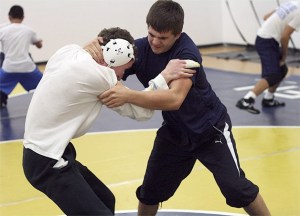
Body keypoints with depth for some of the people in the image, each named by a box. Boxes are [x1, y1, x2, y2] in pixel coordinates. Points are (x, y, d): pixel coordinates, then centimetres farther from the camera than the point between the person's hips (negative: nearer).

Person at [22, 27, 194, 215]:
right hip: (47, 162, -10)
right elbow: (140, 111, -12)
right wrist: (165, 76, -7)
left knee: (105, 200, 18)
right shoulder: (97, 75, -23)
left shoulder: (69, 51, -1)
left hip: (49, 152, 10)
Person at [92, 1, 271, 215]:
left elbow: (175, 99, -43)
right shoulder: (139, 49, -14)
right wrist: (96, 57, -39)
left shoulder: (187, 52, -30)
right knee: (150, 192, 8)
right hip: (175, 132, 5)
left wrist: (128, 95, -52)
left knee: (236, 189, -6)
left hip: (210, 129, -5)